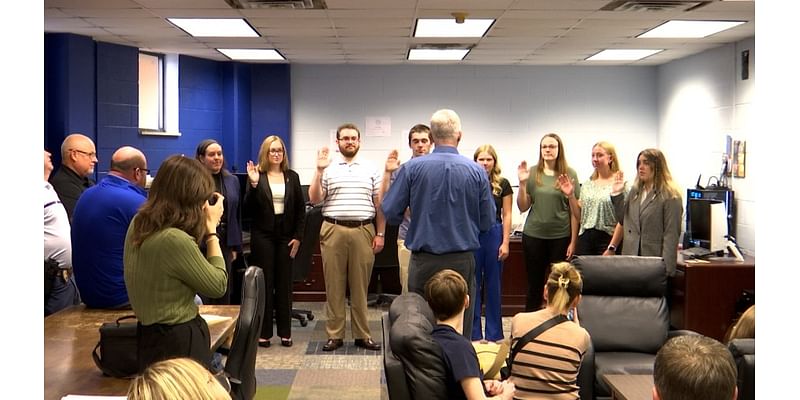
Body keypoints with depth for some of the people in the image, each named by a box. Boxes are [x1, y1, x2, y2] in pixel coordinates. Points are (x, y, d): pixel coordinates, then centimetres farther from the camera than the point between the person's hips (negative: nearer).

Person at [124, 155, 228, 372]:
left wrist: (204, 227, 5)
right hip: (179, 342, -9)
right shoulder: (175, 239, -27)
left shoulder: (138, 224, 1)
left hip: (151, 335, 9)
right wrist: (211, 228, -8)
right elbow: (218, 285, -13)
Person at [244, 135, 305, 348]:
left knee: (284, 283, 7)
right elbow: (249, 209, -7)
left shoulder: (292, 177, 7)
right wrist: (253, 184, -20)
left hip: (286, 235, 2)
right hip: (263, 235, -2)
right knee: (264, 283, 3)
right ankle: (264, 332, 10)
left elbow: (301, 208, 7)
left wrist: (297, 236, 0)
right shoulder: (257, 176, -1)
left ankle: (285, 331, 14)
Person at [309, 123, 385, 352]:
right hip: (333, 231, 0)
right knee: (334, 285, 3)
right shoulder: (328, 170, 7)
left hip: (363, 231, 0)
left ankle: (362, 335, 12)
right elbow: (314, 199, -1)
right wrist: (319, 171, -9)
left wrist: (380, 233, 2)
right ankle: (335, 335, 10)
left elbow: (379, 204, 8)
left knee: (361, 286, 5)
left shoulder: (371, 170, 9)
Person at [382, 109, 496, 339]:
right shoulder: (476, 171, -4)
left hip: (423, 262, 0)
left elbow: (391, 213, -4)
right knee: (461, 330, 8)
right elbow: (488, 222, 2)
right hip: (462, 262, 0)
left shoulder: (412, 168, -7)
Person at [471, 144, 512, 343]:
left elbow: (507, 215, 2)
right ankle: (474, 333, 16)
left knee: (493, 285, 8)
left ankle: (494, 334, 18)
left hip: (494, 235, 0)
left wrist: (505, 242, -4)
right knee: (473, 284, 6)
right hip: (472, 235, 0)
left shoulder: (502, 184, 2)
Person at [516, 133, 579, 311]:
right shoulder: (532, 173, 2)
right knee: (534, 285, 8)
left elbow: (575, 211, 0)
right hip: (533, 236, 1)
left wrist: (573, 241, -4)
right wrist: (522, 184, -10)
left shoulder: (569, 174, -1)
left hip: (561, 237, -1)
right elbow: (523, 207, 4)